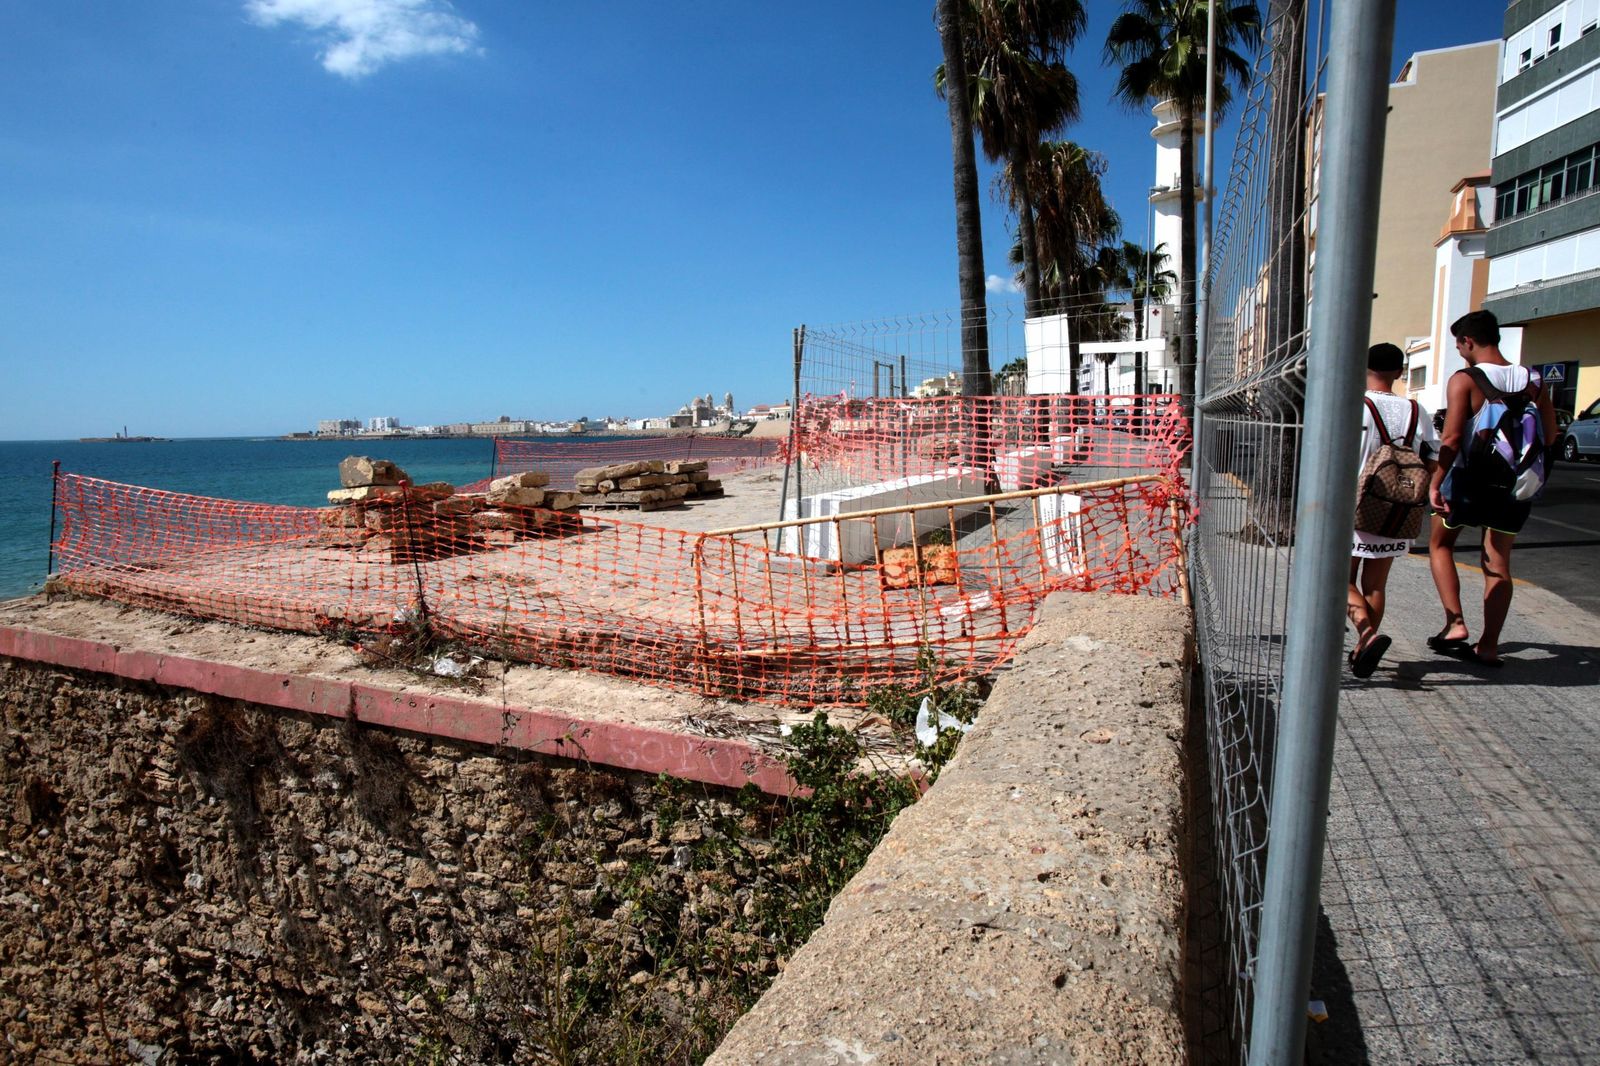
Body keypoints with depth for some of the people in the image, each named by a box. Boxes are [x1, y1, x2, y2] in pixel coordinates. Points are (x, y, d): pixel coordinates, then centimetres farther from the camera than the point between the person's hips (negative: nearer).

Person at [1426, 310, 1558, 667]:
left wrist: (1435, 483, -17)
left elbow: (1452, 438, -20)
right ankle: (1488, 646, 13)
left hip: (1471, 477, -5)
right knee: (1498, 563, 11)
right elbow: (1550, 437, 8)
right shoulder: (1533, 381, 4)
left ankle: (1455, 624, 2)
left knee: (1440, 544, 16)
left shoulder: (1464, 380, -12)